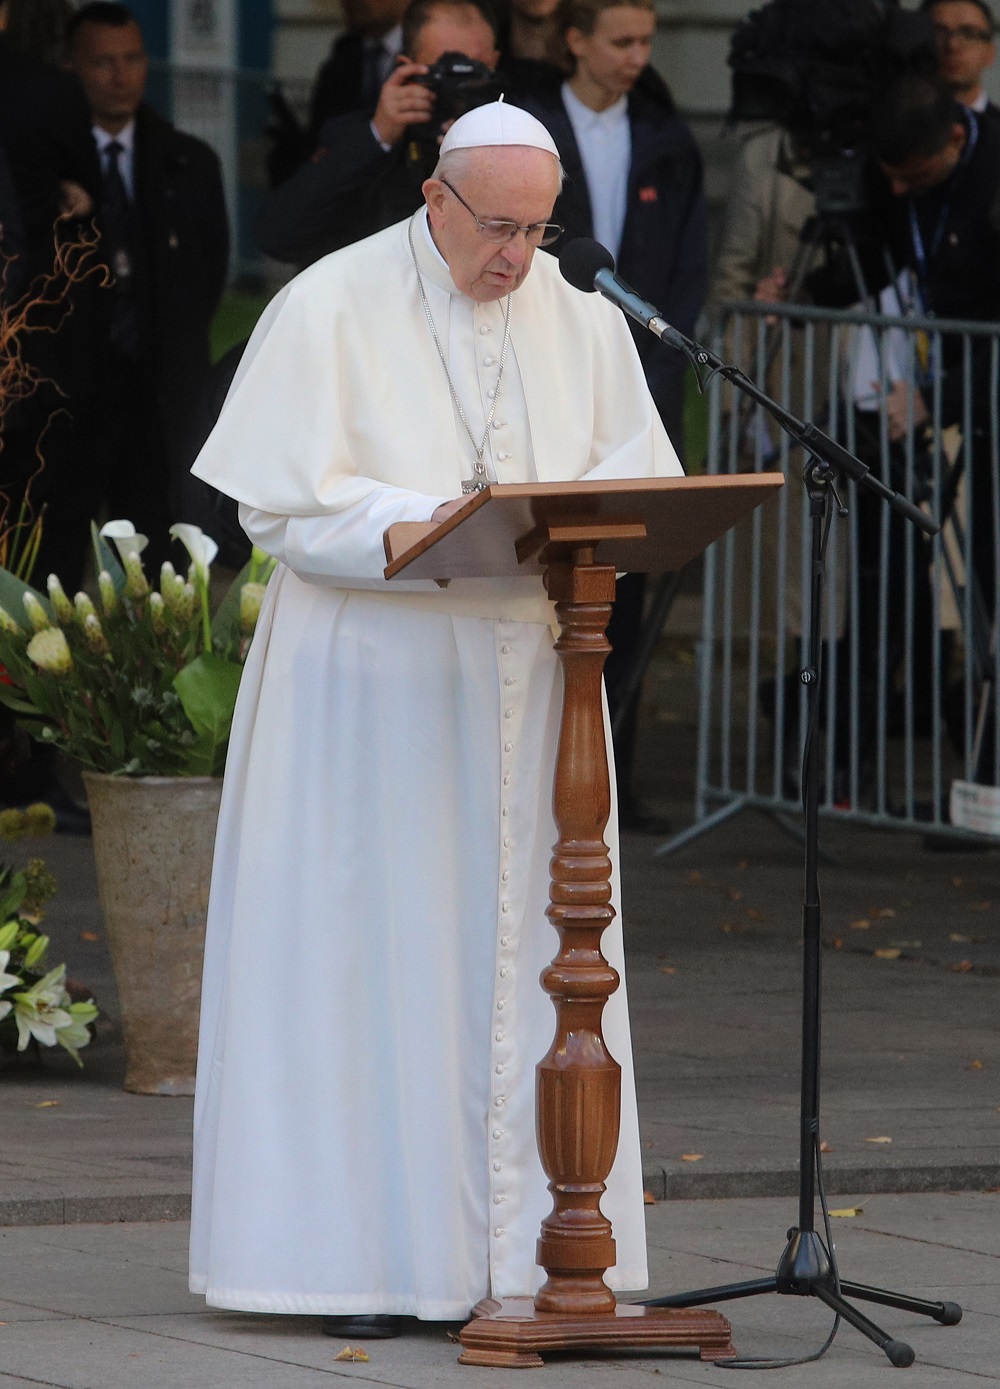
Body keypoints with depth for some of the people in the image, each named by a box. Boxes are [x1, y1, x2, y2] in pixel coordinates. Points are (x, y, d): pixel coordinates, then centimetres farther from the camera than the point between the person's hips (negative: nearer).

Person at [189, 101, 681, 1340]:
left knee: (514, 954, 3)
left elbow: (644, 482, 10)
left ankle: (512, 1246, 7)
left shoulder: (579, 322, 9)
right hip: (371, 682, -4)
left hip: (523, 685, 4)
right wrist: (423, 524, -24)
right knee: (366, 953, -5)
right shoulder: (332, 310, -5)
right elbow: (282, 503, -9)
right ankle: (354, 1249, -1)